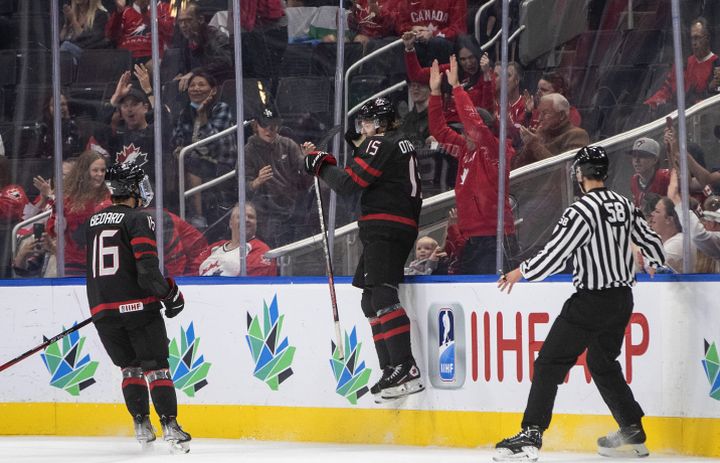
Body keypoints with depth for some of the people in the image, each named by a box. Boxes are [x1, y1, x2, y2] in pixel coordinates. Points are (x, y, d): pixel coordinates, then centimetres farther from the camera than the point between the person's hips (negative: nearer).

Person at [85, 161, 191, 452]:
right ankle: (170, 427, -10)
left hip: (102, 309, 5)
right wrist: (170, 293, -3)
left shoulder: (92, 222, 15)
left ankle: (142, 427, 15)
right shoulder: (139, 220, -6)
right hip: (138, 306, -5)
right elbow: (147, 269, -16)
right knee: (155, 366, -2)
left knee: (129, 366, 18)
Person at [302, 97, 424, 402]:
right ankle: (391, 369, 13)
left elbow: (349, 183, -11)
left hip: (384, 228, -11)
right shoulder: (402, 145, 24)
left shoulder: (379, 144, -6)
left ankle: (406, 369, -32)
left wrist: (320, 164, 3)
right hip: (403, 228, 11)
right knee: (371, 300, 15)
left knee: (382, 296, -20)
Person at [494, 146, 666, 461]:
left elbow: (554, 254, -20)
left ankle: (531, 436, -15)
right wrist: (654, 262, 40)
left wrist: (521, 272, -3)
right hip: (622, 299, 8)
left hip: (590, 301, -8)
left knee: (551, 362, -7)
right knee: (603, 363, 23)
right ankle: (633, 434, 25)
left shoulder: (582, 211, -17)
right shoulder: (625, 206, 6)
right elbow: (650, 240, 17)